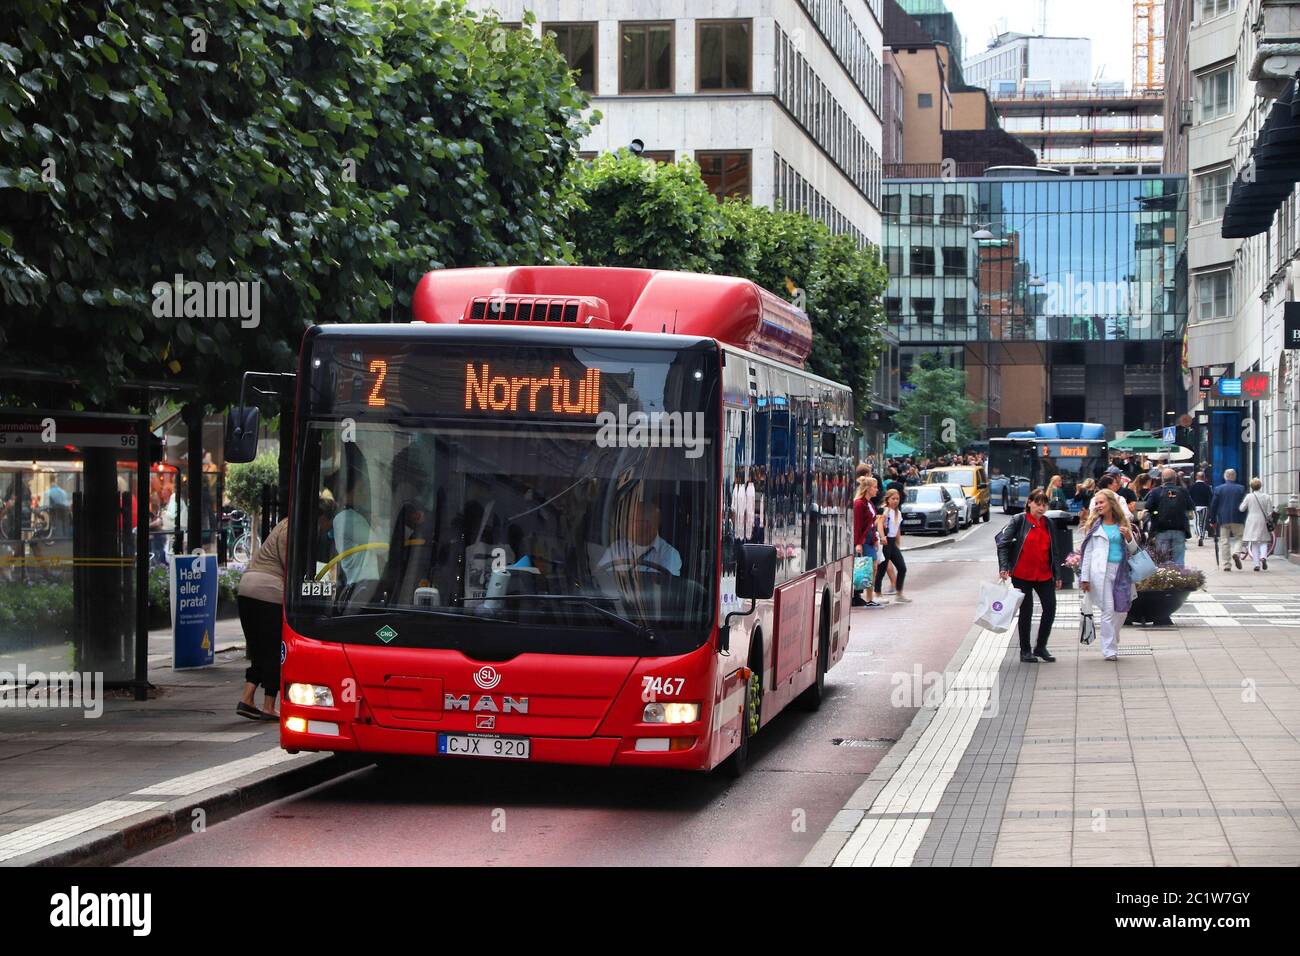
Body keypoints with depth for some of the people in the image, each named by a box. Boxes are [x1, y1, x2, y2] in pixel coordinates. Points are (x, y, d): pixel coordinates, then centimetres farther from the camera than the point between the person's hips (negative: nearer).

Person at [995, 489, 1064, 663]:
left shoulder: (1048, 523, 9)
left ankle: (1041, 647, 15)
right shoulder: (1019, 520, -7)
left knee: (1050, 608, -1)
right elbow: (1002, 541, -13)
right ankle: (1025, 651, 13)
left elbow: (1053, 551, 15)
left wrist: (1057, 575, 14)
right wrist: (1003, 567, -23)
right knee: (1026, 611, 2)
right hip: (1022, 575, -4)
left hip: (1044, 575, 5)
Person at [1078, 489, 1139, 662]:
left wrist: (1129, 537, -7)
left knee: (1121, 610, 4)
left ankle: (1112, 643, 24)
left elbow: (1133, 550, 15)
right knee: (1107, 611, -6)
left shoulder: (1122, 524, 12)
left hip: (1121, 571, 3)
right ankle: (1109, 650, -2)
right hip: (1101, 572, -3)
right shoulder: (1094, 525, 5)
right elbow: (1087, 552, 4)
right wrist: (1085, 578, -1)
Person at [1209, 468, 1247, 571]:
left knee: (1225, 542, 4)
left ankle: (1226, 564, 2)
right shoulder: (1241, 489, 1)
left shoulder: (1218, 489, 1)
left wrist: (1213, 520, 9)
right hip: (1237, 520, -1)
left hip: (1223, 519, 1)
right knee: (1240, 538, 13)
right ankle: (1236, 553, -15)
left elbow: (1213, 505, 2)